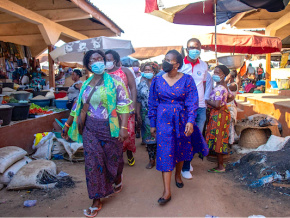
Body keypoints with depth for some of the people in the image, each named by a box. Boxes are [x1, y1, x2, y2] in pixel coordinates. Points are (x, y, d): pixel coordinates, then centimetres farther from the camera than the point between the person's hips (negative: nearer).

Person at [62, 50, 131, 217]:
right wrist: (68, 125, 16)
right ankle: (97, 201, 15)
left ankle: (117, 179, 46)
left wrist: (124, 128, -22)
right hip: (90, 129, 4)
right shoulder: (86, 84, 10)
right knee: (92, 163, 2)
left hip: (110, 128, -4)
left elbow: (124, 105, -12)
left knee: (113, 159, 10)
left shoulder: (114, 81, -5)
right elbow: (78, 107, 16)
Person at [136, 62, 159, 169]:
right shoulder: (142, 83, 8)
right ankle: (151, 159, 18)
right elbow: (138, 100, 9)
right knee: (148, 137, 6)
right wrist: (138, 113, 4)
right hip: (146, 114, 3)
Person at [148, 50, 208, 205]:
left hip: (181, 120, 0)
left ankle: (178, 174, 44)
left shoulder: (187, 80, -4)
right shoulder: (158, 80, 1)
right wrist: (153, 124, 5)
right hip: (164, 121, 0)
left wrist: (190, 121, -19)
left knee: (181, 149, 15)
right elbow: (153, 104, 5)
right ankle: (167, 191, -1)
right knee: (165, 153, -4)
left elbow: (192, 103, -7)